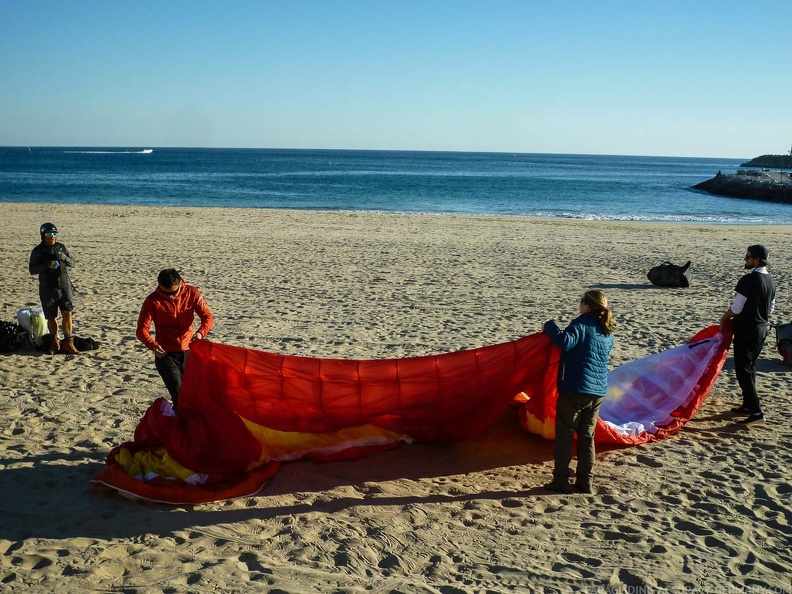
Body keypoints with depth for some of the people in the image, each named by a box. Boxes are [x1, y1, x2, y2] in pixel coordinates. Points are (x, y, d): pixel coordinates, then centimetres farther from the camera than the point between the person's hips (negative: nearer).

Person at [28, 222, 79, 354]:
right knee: (51, 318, 5)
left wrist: (63, 257, -15)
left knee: (67, 314, -8)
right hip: (48, 289, -2)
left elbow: (72, 263, 5)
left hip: (64, 287, 2)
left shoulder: (61, 247, 6)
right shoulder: (37, 251, -3)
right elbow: (32, 269, -8)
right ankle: (54, 342, 25)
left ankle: (68, 343, 0)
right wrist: (47, 265, -23)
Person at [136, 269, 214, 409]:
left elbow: (208, 317, -8)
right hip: (165, 355, -3)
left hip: (188, 351, 3)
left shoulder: (192, 293, -7)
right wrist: (153, 345, -35)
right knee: (179, 397, -13)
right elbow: (142, 330, -14)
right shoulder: (153, 301, -12)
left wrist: (200, 333, -30)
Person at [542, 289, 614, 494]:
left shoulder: (581, 324, -11)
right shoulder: (608, 332, 13)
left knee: (564, 435, 2)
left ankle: (560, 480, 4)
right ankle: (585, 481, 16)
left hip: (574, 390, -7)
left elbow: (565, 342, -29)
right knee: (587, 436, 14)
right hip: (598, 392, 7)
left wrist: (550, 326, -14)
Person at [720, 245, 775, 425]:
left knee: (743, 370, -5)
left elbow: (736, 307, -16)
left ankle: (756, 411, -9)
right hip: (763, 328, 9)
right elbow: (770, 308, 17)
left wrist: (724, 319, 0)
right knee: (750, 367, 19)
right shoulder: (770, 281, 9)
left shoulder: (748, 280, -19)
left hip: (747, 330, -9)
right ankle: (748, 405, 27)